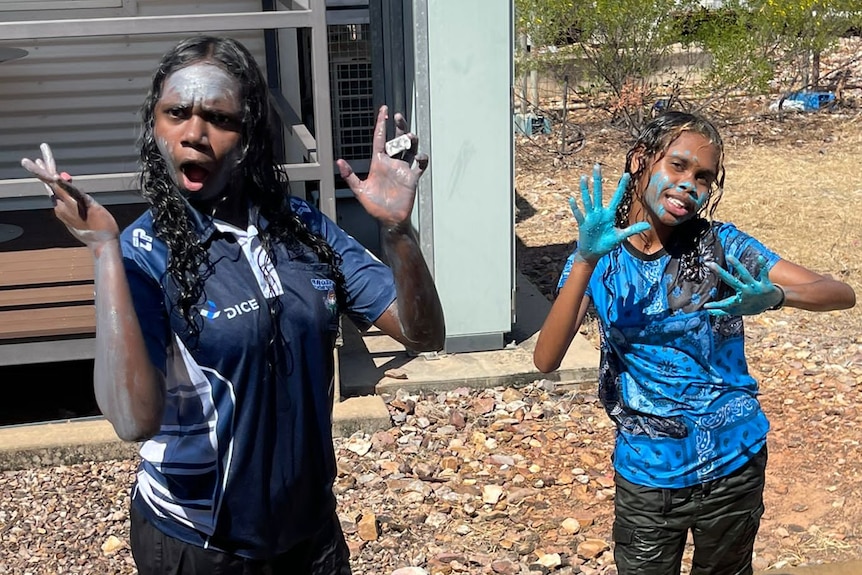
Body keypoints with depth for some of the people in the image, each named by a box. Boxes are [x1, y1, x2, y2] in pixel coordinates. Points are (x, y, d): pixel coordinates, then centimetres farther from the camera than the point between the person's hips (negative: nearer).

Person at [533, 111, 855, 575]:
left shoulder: (721, 246, -10)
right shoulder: (600, 260, -9)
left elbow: (842, 293, -13)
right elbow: (545, 360, -21)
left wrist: (773, 297, -33)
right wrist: (586, 262, -31)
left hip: (733, 464, 1)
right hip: (647, 474, 0)